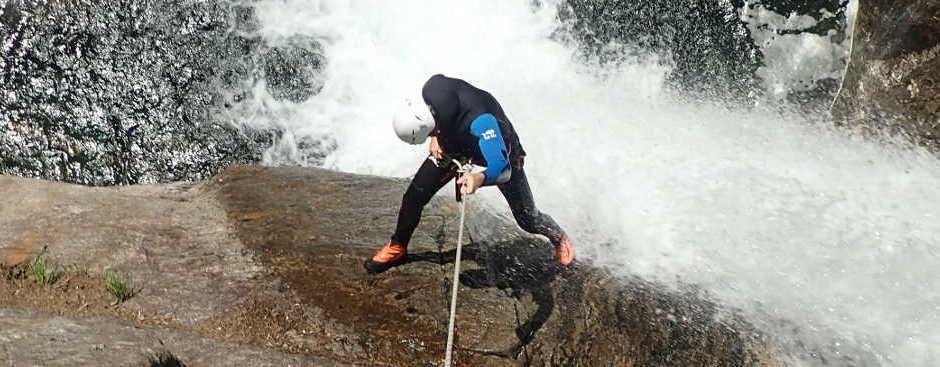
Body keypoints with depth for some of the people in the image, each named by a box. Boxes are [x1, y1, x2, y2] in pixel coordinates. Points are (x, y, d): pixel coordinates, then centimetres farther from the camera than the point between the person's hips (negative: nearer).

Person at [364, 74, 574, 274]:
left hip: (499, 150, -4)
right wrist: (435, 137, -14)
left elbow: (501, 167, -57)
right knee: (415, 194, -5)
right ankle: (397, 247, 20)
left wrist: (479, 178, -77)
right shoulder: (431, 89, -32)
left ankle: (558, 236, 39)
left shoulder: (479, 120, -50)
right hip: (454, 147, 5)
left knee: (528, 221, 5)